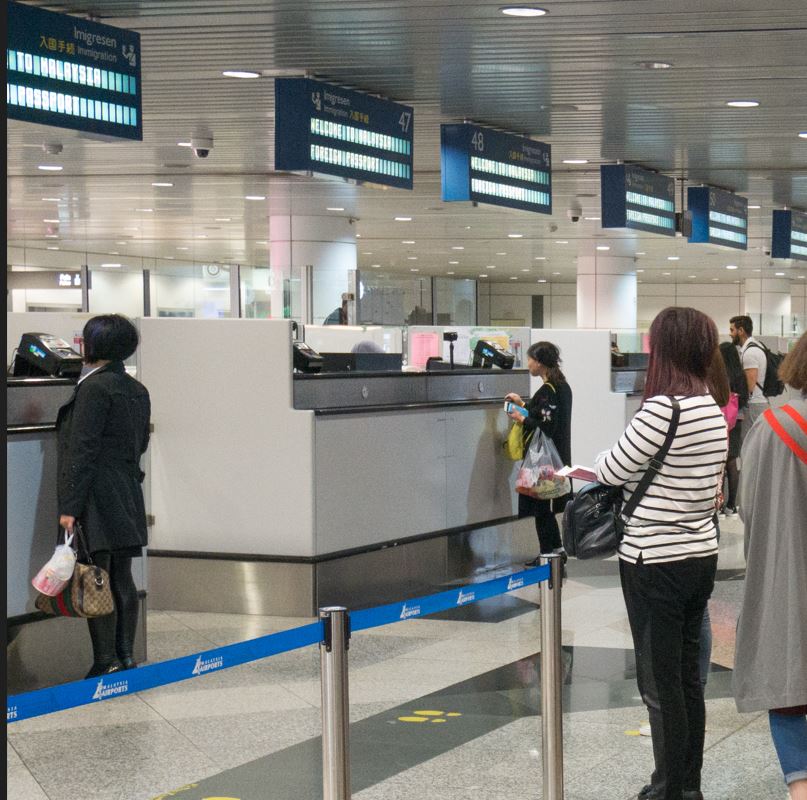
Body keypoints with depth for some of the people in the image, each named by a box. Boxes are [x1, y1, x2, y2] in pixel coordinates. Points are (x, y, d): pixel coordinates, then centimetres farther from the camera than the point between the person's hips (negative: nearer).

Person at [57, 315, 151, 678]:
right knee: (122, 578, 11)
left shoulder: (95, 387, -13)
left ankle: (105, 661, -4)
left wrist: (69, 506, -17)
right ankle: (126, 655, 15)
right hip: (128, 494, 8)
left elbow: (82, 450, -16)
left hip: (97, 497, -8)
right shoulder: (137, 390, 12)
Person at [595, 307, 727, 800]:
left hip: (655, 561, -8)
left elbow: (613, 470, -12)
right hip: (701, 556, 8)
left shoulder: (663, 408, -20)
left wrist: (590, 465, 12)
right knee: (688, 676, 16)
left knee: (660, 684, 2)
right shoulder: (713, 408, 5)